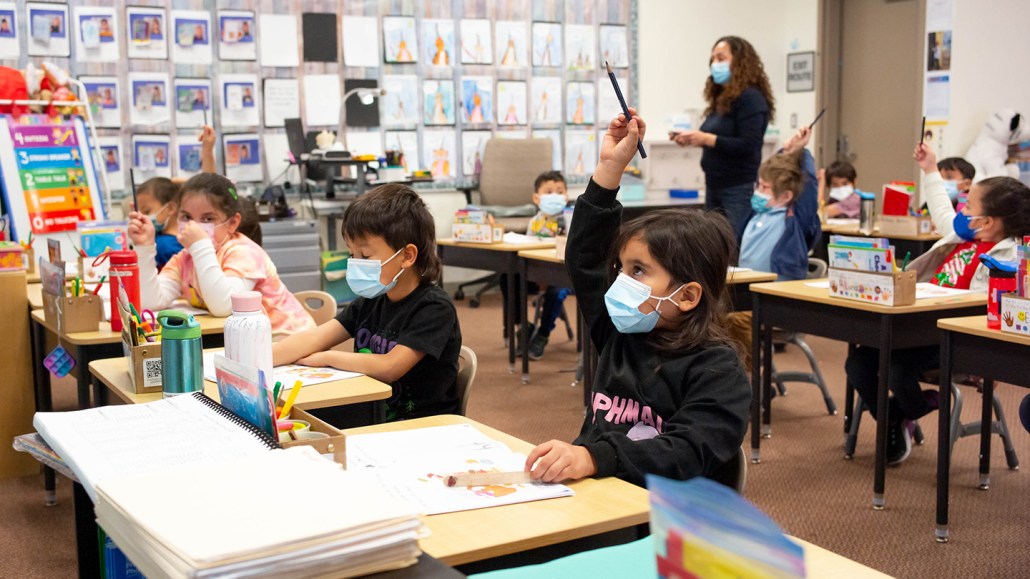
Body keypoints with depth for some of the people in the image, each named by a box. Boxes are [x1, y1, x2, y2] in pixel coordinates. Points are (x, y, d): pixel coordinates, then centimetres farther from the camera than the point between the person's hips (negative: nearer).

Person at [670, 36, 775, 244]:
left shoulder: (750, 98, -11)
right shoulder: (721, 99, 14)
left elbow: (748, 146, -19)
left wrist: (705, 138, -21)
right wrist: (693, 140, 2)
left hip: (739, 190, -9)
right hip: (714, 187, 9)